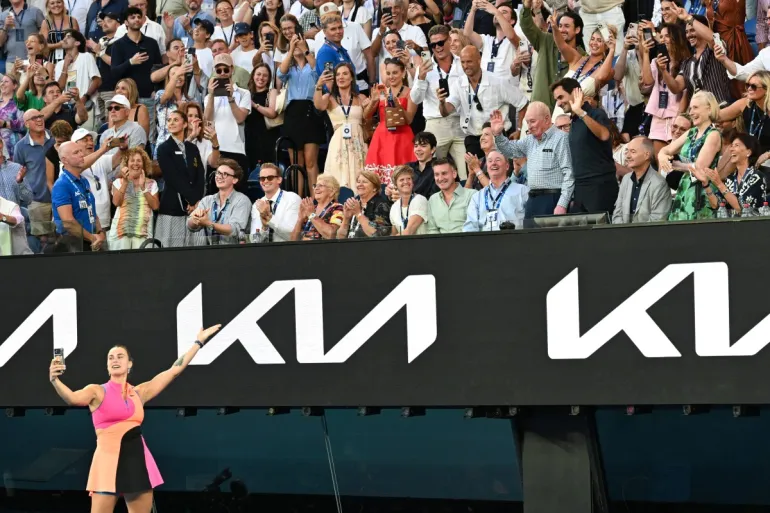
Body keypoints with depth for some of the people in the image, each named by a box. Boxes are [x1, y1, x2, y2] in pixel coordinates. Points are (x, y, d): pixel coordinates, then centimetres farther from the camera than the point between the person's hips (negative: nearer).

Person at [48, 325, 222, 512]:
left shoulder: (140, 392, 14)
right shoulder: (98, 392, 3)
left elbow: (175, 369, 19)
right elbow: (73, 398, -17)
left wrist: (199, 342, 22)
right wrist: (55, 380, -37)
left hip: (137, 459, 5)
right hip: (109, 460, -5)